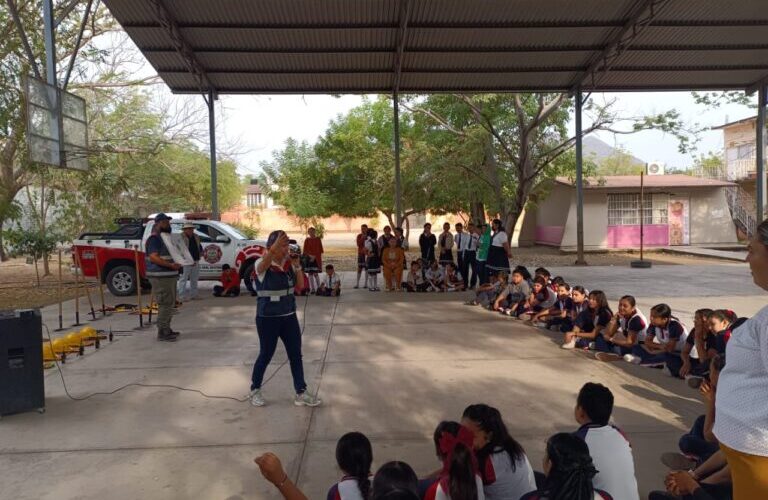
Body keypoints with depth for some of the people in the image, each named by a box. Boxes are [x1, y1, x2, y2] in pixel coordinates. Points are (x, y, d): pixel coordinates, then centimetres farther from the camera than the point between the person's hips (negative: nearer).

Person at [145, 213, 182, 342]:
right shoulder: (154, 238, -13)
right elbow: (154, 257, -23)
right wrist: (171, 265, -29)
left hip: (169, 276, 10)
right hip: (160, 277, -10)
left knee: (169, 304, 17)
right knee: (165, 304, -9)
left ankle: (166, 329, 27)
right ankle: (162, 333, -4)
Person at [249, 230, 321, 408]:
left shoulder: (289, 263, 2)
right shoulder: (262, 264, -14)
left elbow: (300, 285, 3)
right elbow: (264, 264, -39)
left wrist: (297, 266, -12)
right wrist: (274, 249, -58)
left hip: (289, 316, 5)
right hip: (267, 318, -5)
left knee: (296, 354, 7)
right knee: (266, 355, 7)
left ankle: (301, 393, 16)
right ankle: (255, 390, 29)